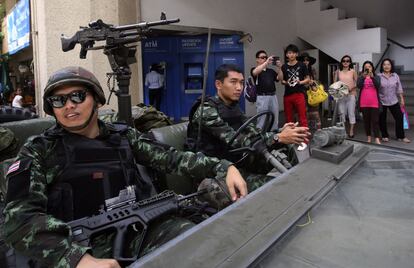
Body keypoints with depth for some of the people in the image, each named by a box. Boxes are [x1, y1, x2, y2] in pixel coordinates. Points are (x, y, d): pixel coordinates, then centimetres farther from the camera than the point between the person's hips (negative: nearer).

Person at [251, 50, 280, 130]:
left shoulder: (271, 71, 16)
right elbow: (255, 72, -23)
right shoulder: (254, 69, 2)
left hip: (273, 96, 5)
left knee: (275, 120, 11)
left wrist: (279, 67, -10)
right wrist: (267, 62, -28)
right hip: (262, 97, -5)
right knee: (262, 120, -2)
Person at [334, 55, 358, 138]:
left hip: (351, 94, -2)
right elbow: (334, 83, 9)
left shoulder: (353, 71, 4)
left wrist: (351, 87, -14)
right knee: (341, 113, 6)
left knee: (351, 113, -3)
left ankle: (351, 131, 1)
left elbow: (356, 83, 3)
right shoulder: (338, 72, 8)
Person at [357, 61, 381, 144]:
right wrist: (363, 77, -25)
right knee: (366, 120, 8)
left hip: (374, 103, -1)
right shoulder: (361, 77, 6)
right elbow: (358, 86, -11)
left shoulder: (376, 77, 6)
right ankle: (368, 137, 16)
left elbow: (378, 85, -12)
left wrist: (372, 76, -25)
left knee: (375, 120, -4)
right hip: (364, 103, 1)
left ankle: (377, 139, -5)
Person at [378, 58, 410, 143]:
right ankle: (385, 136, 24)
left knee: (399, 118, 3)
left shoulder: (395, 76, 2)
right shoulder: (378, 76, -9)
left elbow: (399, 88, 7)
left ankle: (401, 136, 17)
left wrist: (402, 99, 7)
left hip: (394, 101, 3)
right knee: (382, 120, 7)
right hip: (382, 102, -3)